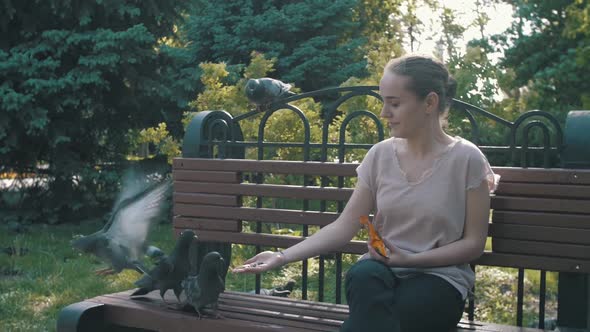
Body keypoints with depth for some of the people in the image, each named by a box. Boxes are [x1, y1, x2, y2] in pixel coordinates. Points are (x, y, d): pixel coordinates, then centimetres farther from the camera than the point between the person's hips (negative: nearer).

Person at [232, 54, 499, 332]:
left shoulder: (466, 159, -7)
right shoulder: (380, 155, 3)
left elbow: (473, 243, -4)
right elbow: (344, 227, 1)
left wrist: (409, 259, -16)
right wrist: (283, 256, -11)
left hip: (439, 277, -3)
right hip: (381, 271, 3)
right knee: (363, 276, -35)